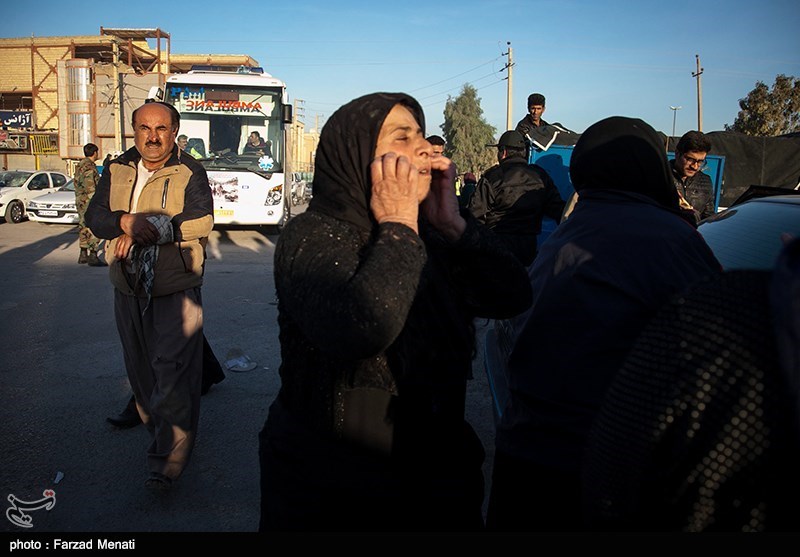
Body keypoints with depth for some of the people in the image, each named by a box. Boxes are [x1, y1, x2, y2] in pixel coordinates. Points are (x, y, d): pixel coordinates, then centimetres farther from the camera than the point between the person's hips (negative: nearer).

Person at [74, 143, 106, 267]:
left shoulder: (80, 165, 16)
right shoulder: (89, 167, -17)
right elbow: (90, 188, -22)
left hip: (80, 202, 11)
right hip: (89, 202, -10)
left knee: (84, 228, 15)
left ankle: (83, 255, 21)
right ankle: (93, 257, -8)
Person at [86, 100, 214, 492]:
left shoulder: (190, 173, -4)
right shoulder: (117, 171, 10)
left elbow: (201, 222, -17)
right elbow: (95, 217, 3)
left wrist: (144, 232, -20)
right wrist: (126, 222, -19)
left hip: (177, 288, -5)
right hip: (129, 288, 5)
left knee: (173, 370, -8)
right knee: (140, 367, 17)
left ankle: (168, 459, -3)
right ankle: (155, 426, 38)